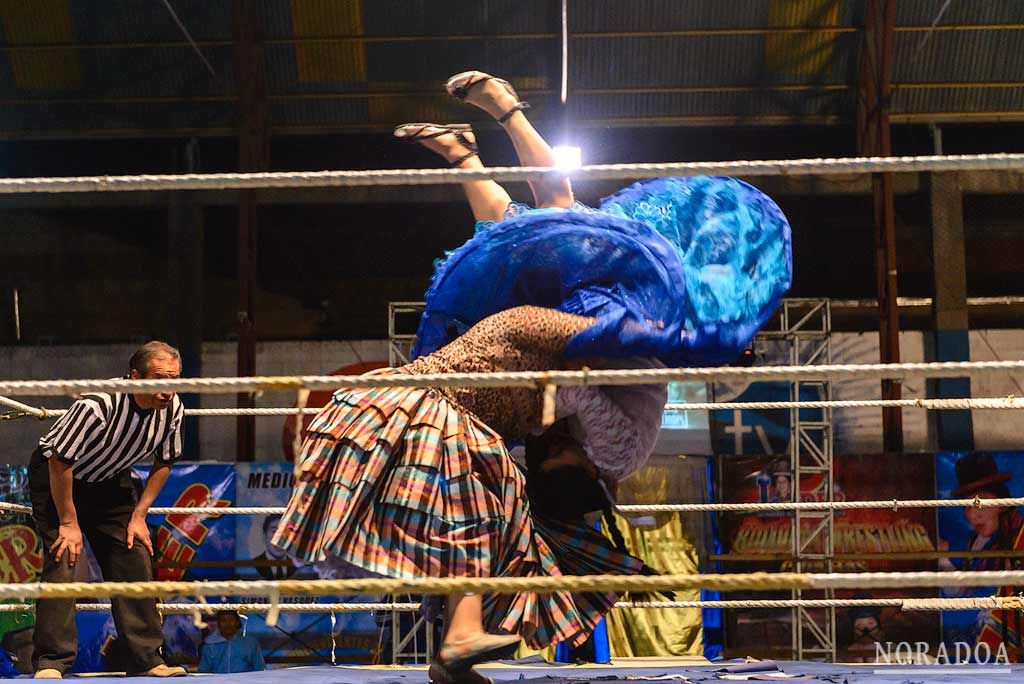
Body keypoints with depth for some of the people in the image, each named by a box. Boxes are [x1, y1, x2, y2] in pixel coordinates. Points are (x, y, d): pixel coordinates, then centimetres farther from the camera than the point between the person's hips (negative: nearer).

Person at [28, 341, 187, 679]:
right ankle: (51, 662, -13)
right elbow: (60, 462, -26)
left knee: (135, 557, -3)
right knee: (62, 558, -18)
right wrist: (69, 522, -21)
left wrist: (138, 515, -4)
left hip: (109, 481, 6)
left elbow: (163, 463, 1)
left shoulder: (172, 408, -16)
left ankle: (146, 660, 2)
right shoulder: (98, 405, -35)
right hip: (55, 476, -5)